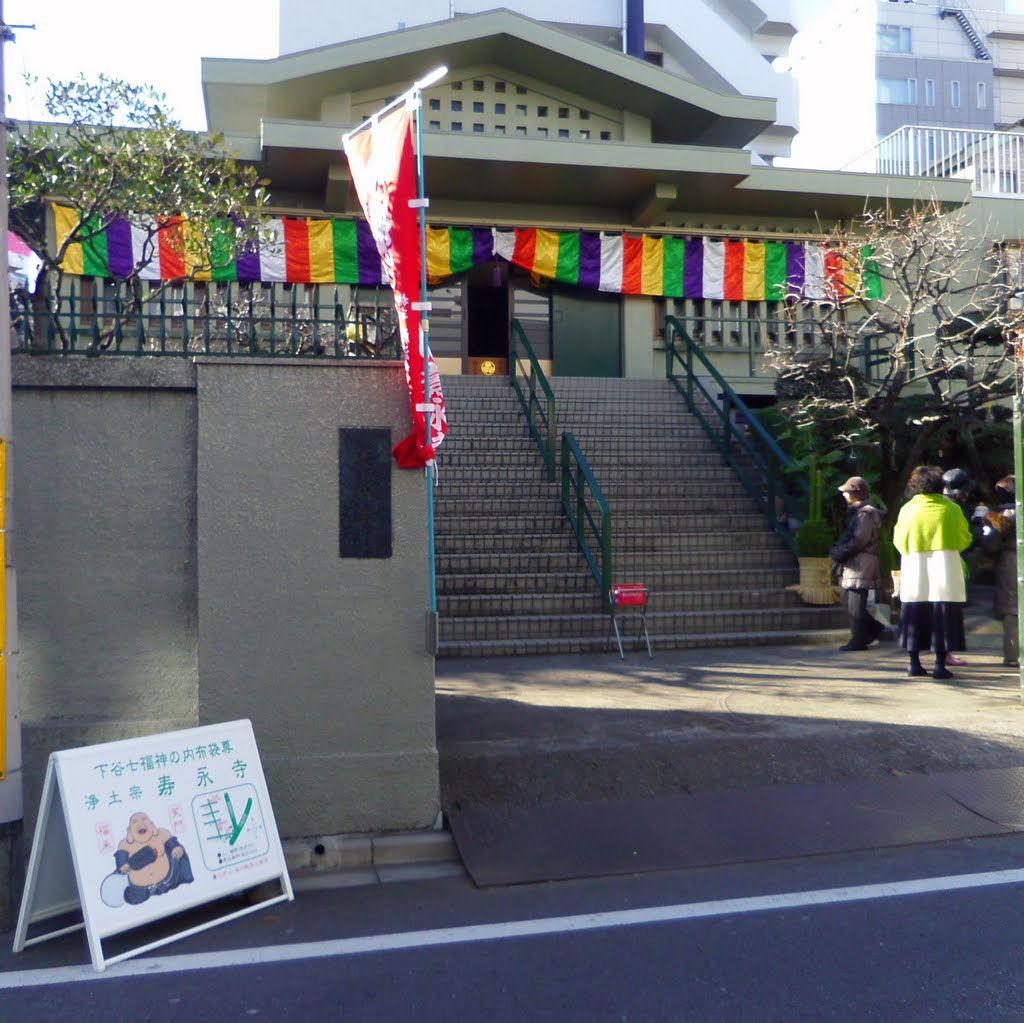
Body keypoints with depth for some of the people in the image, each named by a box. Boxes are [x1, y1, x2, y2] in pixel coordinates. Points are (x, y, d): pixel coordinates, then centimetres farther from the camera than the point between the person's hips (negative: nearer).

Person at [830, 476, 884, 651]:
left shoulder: (865, 513, -15)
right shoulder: (856, 512, 18)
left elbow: (858, 541, -21)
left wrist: (839, 553, -12)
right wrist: (837, 548, 5)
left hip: (861, 563, -10)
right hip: (853, 563, 10)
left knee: (855, 605, -5)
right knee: (851, 604, 14)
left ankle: (858, 641, 1)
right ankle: (874, 628, 23)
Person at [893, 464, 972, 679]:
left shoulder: (907, 509, -2)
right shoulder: (951, 509, -4)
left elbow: (899, 541, 4)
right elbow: (964, 540, 4)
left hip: (914, 571, 2)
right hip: (944, 570, -2)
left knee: (915, 616, 9)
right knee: (943, 617, 3)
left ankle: (914, 663, 12)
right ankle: (940, 665, 1)